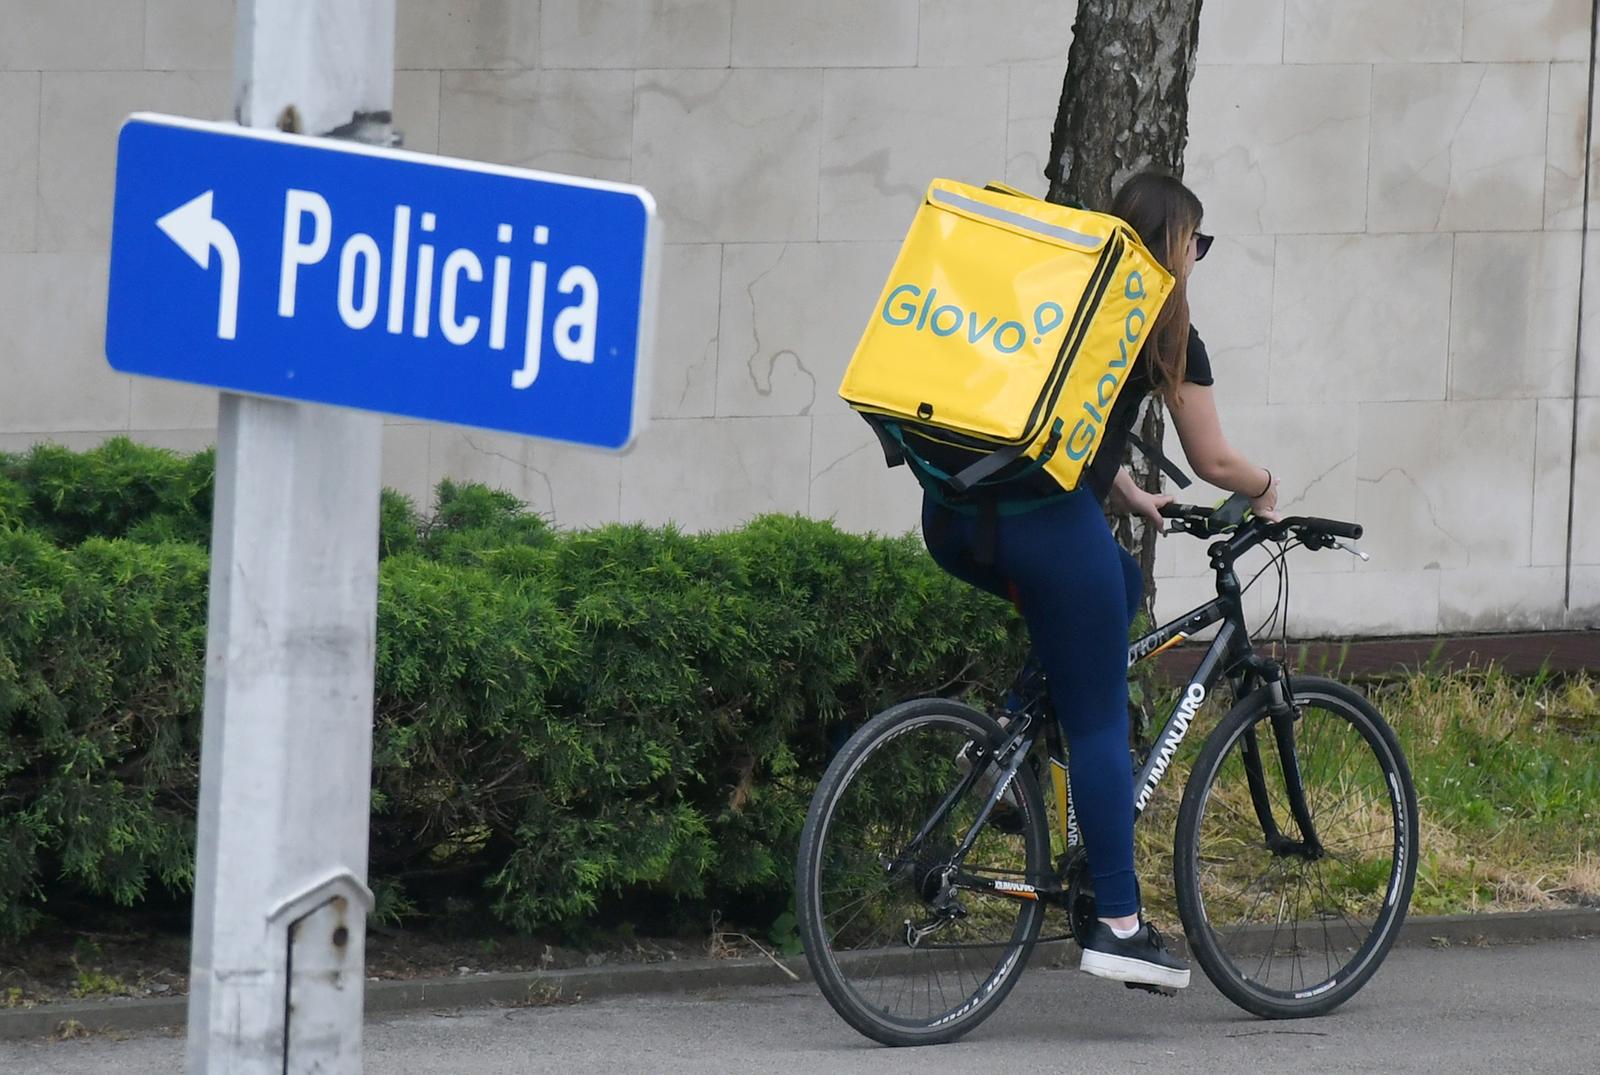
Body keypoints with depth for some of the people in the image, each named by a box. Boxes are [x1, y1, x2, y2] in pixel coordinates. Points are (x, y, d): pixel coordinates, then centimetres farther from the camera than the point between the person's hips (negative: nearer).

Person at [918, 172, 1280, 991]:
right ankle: (1118, 925, 1)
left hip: (951, 519, 7)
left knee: (1119, 585, 32)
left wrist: (1130, 498, 44)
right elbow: (1213, 463, 12)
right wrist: (1265, 490, 31)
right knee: (1100, 722, 2)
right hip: (1045, 517, -6)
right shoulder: (1165, 332, 6)